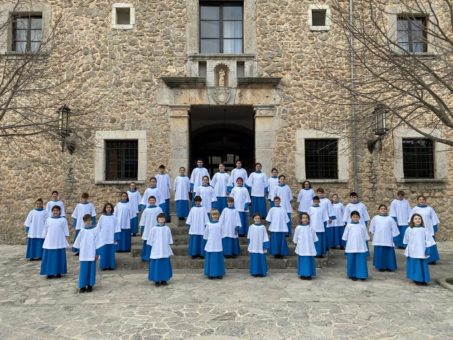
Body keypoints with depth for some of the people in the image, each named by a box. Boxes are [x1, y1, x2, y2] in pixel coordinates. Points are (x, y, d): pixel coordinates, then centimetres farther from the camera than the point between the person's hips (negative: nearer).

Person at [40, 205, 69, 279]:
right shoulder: (48, 220, 6)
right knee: (49, 257, 1)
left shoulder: (63, 220, 1)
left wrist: (66, 240, -2)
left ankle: (58, 272, 13)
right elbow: (45, 231, 13)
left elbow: (66, 231, 2)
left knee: (59, 257, 3)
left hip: (60, 242, -1)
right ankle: (50, 272, 9)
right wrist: (44, 239, 10)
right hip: (49, 242, 1)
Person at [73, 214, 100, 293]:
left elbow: (97, 242, -1)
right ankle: (82, 286, 10)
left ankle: (90, 285, 15)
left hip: (92, 254, -1)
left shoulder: (95, 230, -3)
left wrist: (97, 253, -2)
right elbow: (78, 242, 10)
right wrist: (79, 252, 12)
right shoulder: (82, 231, 1)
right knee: (83, 270, 2)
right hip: (83, 254, 1)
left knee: (91, 269, 5)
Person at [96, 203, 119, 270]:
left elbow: (117, 228, 1)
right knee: (103, 253, 2)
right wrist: (98, 237, 4)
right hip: (103, 238, 0)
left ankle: (111, 265, 13)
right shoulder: (102, 217, 1)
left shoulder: (113, 217, 0)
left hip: (111, 239, 0)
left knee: (111, 253, 4)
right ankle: (104, 266, 13)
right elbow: (98, 228, 6)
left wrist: (116, 238, -4)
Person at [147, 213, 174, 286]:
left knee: (165, 264, 5)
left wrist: (169, 247, 8)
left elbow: (169, 239, 9)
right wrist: (152, 246, 1)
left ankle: (164, 280, 16)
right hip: (156, 251, -2)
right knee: (156, 264, -1)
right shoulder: (154, 229, -4)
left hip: (165, 251, 2)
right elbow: (150, 239, 3)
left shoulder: (167, 228, 2)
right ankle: (156, 280, 9)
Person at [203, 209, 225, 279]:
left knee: (218, 258, 4)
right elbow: (206, 234, 7)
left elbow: (222, 233, 8)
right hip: (210, 245, 0)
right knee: (210, 259, 1)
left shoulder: (220, 224, 2)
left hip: (218, 245, 1)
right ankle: (210, 274, 10)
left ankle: (219, 273, 13)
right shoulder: (208, 224, 0)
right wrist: (207, 239, 4)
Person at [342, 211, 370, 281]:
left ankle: (362, 275, 7)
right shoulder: (348, 225, 1)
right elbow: (345, 236, 6)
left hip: (361, 247, 1)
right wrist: (347, 242, 6)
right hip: (351, 247, 0)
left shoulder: (362, 225, 4)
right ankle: (353, 275, 15)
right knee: (352, 261, 4)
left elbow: (366, 236, 11)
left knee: (361, 261, -1)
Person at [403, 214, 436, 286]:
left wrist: (427, 249, -3)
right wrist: (406, 249, 13)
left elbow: (428, 240, 1)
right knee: (415, 265, 4)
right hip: (413, 252, 0)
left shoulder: (425, 229, -2)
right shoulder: (409, 229, -2)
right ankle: (417, 279, 13)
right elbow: (406, 240, 10)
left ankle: (424, 280, 14)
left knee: (423, 265, 4)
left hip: (422, 252, 0)